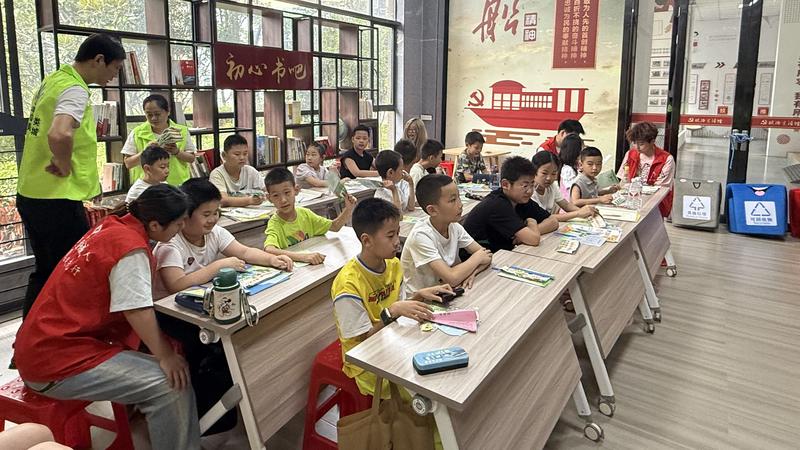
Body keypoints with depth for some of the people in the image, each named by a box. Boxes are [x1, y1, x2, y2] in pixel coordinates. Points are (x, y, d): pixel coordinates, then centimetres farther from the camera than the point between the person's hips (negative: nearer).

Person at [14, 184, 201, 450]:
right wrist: (165, 355, -12)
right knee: (172, 384, -19)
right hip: (57, 363, -10)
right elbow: (138, 312, -22)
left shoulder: (113, 226, 5)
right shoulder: (131, 248, -21)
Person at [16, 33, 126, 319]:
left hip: (31, 195, 10)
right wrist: (65, 167, -19)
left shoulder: (53, 79, 13)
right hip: (56, 200, -10)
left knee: (45, 273, 19)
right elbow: (59, 135, -36)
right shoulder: (75, 90, -17)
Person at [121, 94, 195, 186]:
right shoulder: (137, 133, 2)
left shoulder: (182, 131, 3)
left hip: (178, 184, 1)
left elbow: (191, 159, 4)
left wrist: (177, 152, -14)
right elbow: (128, 163, 0)